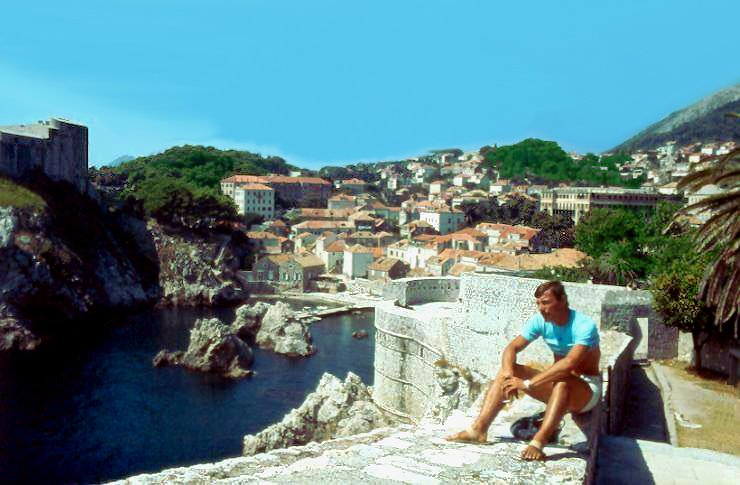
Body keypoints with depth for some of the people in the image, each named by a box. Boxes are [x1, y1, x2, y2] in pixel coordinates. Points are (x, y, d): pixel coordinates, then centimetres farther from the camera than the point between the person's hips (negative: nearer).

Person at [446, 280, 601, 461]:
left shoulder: (584, 326, -23)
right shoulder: (540, 321, -5)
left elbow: (569, 364, -37)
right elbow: (512, 348, -8)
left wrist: (527, 383, -39)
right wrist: (509, 373, -30)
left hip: (587, 388, -6)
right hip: (556, 386, 6)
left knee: (564, 381, -40)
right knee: (506, 372, -11)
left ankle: (538, 443, -48)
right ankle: (479, 429, -20)